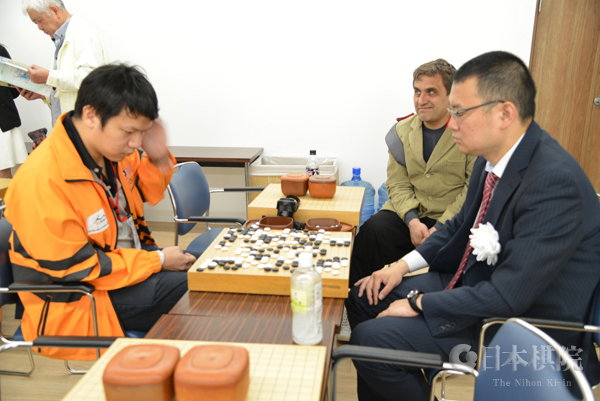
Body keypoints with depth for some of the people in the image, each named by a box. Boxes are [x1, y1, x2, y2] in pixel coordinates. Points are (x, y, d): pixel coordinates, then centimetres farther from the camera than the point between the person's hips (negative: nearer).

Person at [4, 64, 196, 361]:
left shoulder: (112, 147, -6)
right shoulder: (41, 181, -29)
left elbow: (143, 193, 13)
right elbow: (74, 268, -24)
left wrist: (159, 159, -10)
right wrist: (158, 261, -20)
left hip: (128, 259, 9)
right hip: (76, 302, -8)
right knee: (189, 287, -21)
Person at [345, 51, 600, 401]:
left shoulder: (554, 182, -29)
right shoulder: (493, 158, -2)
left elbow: (508, 296, -28)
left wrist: (419, 303, -17)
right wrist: (405, 265, 2)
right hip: (475, 283, 9)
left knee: (370, 339, -18)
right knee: (364, 298, 7)